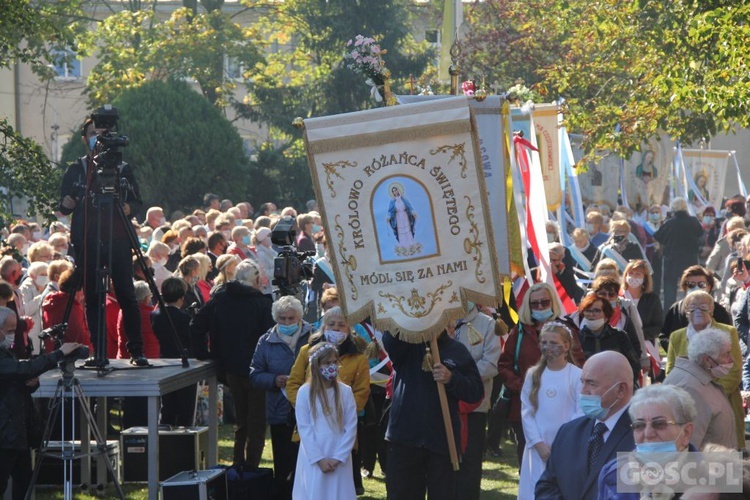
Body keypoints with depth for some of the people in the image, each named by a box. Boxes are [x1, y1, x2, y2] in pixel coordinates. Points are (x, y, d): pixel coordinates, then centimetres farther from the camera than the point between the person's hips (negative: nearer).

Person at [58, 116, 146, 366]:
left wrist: (129, 208, -11)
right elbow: (63, 208, 10)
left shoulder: (122, 169, 9)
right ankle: (99, 352, 5)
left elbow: (138, 202, 11)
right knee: (93, 298, 1)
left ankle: (136, 350, -2)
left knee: (126, 295, -6)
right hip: (87, 242, 1)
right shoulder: (75, 170, 9)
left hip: (118, 240, -1)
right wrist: (67, 204, -12)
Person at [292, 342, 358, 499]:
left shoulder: (345, 392, 2)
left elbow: (351, 427, 1)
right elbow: (304, 428, -4)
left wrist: (339, 457, -7)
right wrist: (319, 458, -9)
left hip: (340, 460, 1)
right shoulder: (305, 392, -2)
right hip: (313, 460, -1)